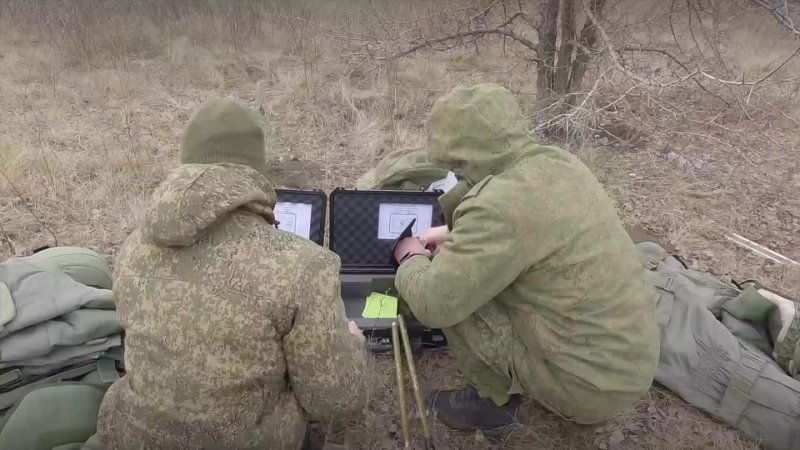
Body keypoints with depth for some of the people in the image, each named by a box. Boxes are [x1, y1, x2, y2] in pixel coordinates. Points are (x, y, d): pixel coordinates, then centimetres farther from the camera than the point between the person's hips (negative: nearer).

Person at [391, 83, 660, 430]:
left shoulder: (501, 205, -27)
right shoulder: (557, 163, -1)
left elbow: (432, 303, -21)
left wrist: (411, 259, -1)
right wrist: (456, 236, 18)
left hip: (592, 384, -8)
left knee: (450, 295, -7)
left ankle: (494, 399, 13)